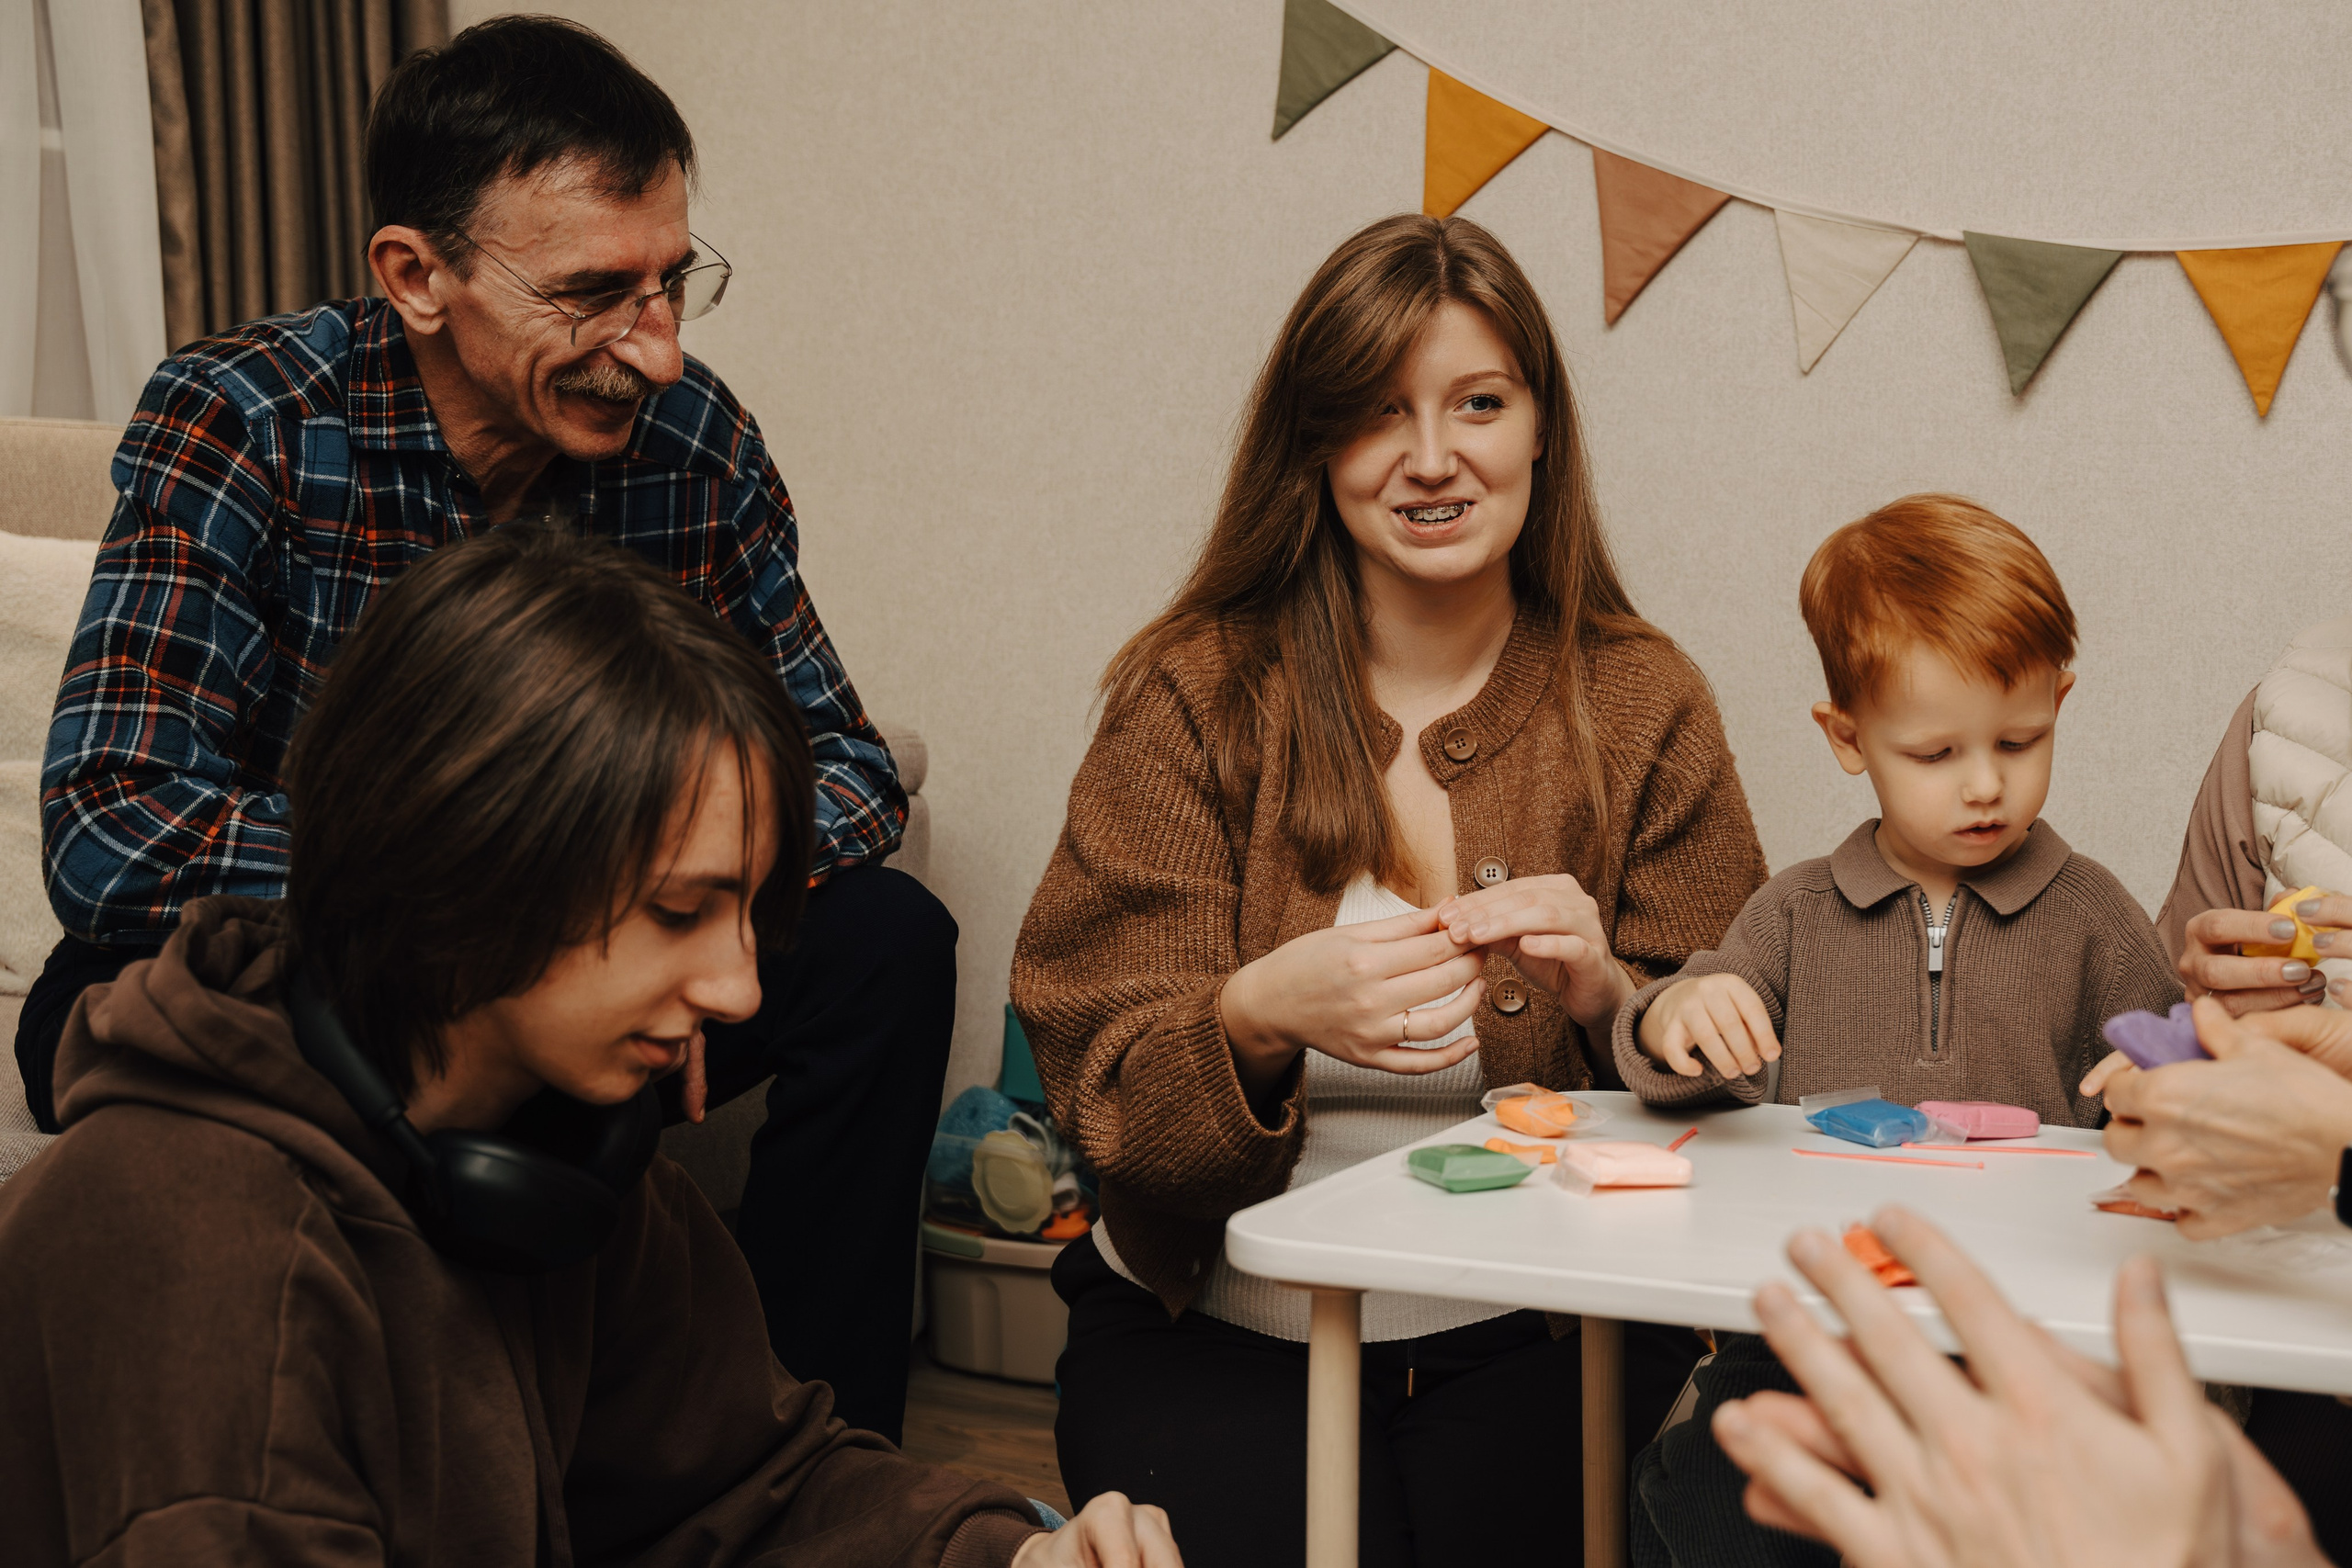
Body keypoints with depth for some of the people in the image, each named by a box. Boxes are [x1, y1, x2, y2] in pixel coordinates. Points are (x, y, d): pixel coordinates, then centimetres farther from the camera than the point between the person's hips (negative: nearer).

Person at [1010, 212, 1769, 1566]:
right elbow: (1102, 1081, -8)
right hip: (1222, 1322, 0)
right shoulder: (1196, 695, -2)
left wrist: (1604, 995, -20)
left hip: (1533, 1331, 1)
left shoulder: (1641, 704, 3)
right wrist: (1261, 1015, -29)